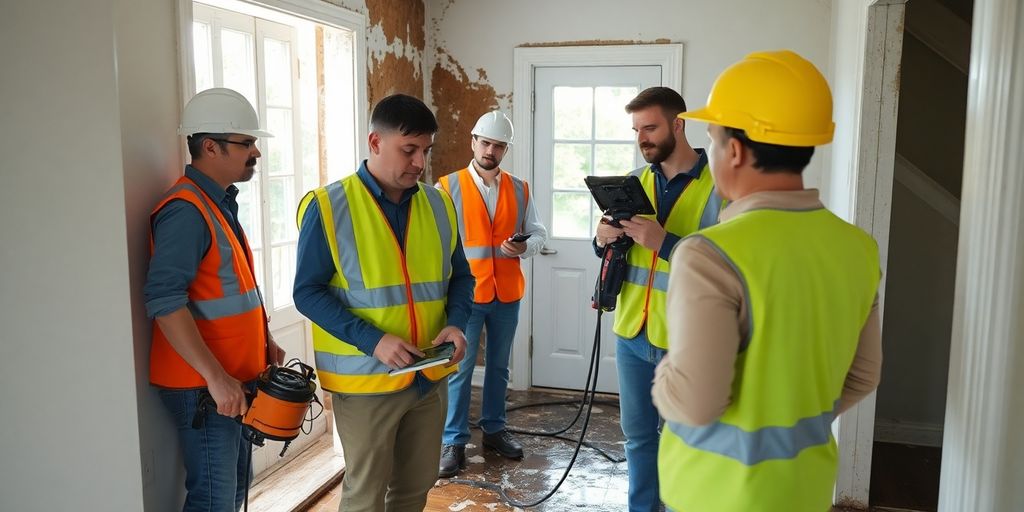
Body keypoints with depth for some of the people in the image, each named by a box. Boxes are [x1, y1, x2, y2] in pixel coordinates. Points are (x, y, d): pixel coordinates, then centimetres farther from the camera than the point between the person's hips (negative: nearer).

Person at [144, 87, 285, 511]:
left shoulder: (221, 203, 12)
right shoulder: (187, 210, -18)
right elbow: (164, 302, -26)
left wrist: (264, 340, 13)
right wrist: (215, 377, -26)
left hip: (235, 379, 9)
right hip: (203, 386, -9)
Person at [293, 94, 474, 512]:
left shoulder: (438, 204, 4)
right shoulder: (329, 207, -10)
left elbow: (460, 275, 11)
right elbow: (308, 291, -11)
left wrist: (456, 323, -10)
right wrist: (372, 340, -23)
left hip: (430, 375, 5)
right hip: (365, 377, -4)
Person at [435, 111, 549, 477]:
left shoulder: (519, 189, 6)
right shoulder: (448, 187, -4)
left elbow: (539, 234, 10)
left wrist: (524, 247, -13)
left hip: (507, 293, 4)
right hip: (465, 293, -3)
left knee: (498, 366, 16)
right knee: (459, 369, 2)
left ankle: (494, 430, 31)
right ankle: (453, 442, 14)